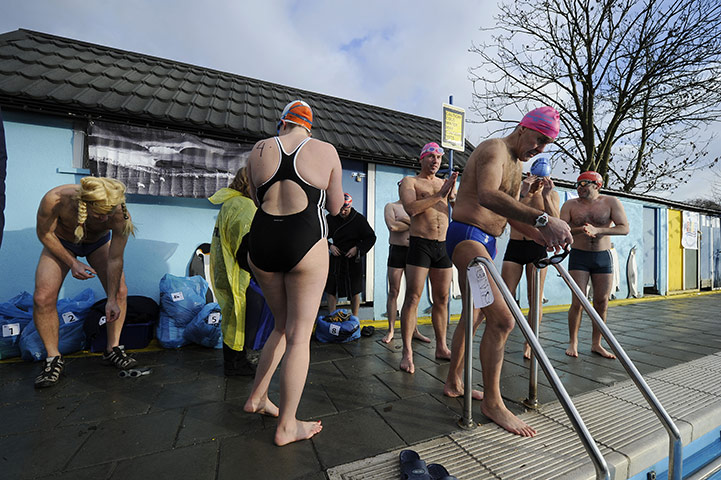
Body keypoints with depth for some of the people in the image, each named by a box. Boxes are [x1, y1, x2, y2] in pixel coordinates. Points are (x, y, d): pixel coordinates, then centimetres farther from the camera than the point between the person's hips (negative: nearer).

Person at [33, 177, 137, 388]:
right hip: (60, 243, 0)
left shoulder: (119, 214, -37)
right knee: (43, 298, -14)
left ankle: (113, 350, 2)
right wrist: (72, 262, -25)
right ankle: (54, 358, 4)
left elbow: (115, 259, -28)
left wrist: (112, 300, -25)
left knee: (120, 291, -13)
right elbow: (44, 234, -16)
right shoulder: (55, 199, -38)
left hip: (98, 243, 0)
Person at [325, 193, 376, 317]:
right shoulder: (330, 219, 1)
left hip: (353, 260, -2)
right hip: (335, 258, 2)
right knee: (330, 290, 4)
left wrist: (358, 248, -12)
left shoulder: (359, 219, -5)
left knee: (355, 292, 6)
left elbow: (371, 237, -1)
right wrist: (329, 246, -5)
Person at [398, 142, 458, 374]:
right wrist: (438, 195, -12)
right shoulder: (409, 181, 4)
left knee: (442, 298, 9)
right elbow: (411, 208, -13)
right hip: (420, 244, -5)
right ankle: (407, 352, 1)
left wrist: (453, 194, -8)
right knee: (412, 298, -6)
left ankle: (441, 347, 22)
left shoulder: (445, 183, 19)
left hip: (443, 246, 5)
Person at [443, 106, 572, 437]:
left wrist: (541, 236, 9)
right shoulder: (494, 149, -10)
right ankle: (492, 402, 0)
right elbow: (487, 195, -32)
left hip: (484, 242, 11)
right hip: (466, 237, -11)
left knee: (473, 316, 16)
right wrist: (542, 218, -39)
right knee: (501, 318, -17)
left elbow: (511, 212, 24)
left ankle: (453, 380, 33)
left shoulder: (516, 167, 23)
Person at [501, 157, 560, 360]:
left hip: (537, 248, 0)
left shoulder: (552, 194, 7)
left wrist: (546, 195, -15)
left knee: (535, 300, 3)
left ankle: (530, 343, 17)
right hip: (514, 246, 0)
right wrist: (523, 193, -18)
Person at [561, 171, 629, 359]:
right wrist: (580, 230, -25)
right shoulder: (571, 205, 1)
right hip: (579, 256, -2)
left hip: (603, 257, 2)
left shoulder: (611, 202, 1)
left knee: (601, 303, 6)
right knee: (578, 302, -6)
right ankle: (573, 342, 9)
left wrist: (597, 230, -20)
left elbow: (624, 228, -5)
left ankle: (596, 344, 20)